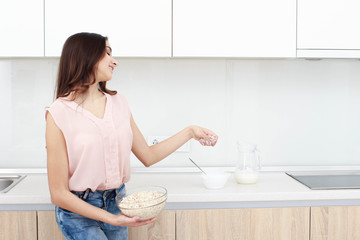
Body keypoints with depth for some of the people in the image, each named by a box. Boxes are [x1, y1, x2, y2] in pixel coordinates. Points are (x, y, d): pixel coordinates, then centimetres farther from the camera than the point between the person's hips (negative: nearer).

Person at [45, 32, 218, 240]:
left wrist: (190, 132, 7)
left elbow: (148, 156, 11)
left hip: (117, 202, 5)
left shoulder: (118, 102, 5)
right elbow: (59, 193, -13)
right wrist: (110, 218, -18)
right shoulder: (60, 114, -13)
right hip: (79, 210, -5)